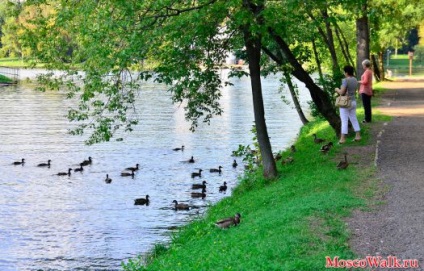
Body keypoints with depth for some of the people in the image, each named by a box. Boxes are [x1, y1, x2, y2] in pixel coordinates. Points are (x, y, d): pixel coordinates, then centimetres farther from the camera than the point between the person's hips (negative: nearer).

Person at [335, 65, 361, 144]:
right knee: (354, 119, 15)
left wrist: (337, 89, 0)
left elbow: (341, 92, -21)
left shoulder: (345, 80, -19)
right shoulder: (355, 80, 6)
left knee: (344, 121, -4)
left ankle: (343, 138, -3)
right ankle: (358, 136, 16)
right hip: (353, 102, 7)